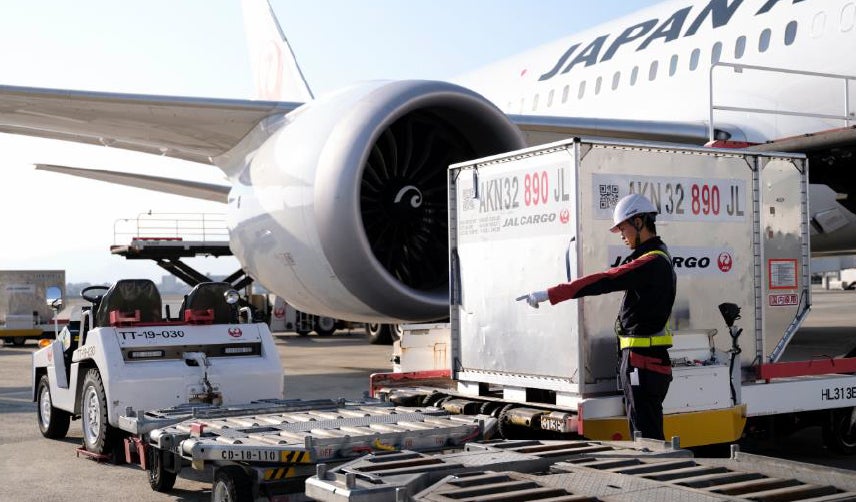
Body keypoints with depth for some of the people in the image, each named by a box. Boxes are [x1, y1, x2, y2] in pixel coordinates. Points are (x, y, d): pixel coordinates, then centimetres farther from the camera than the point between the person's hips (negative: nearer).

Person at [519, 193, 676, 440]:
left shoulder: (652, 262, -18)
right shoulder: (658, 258, 18)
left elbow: (604, 282, -24)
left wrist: (549, 294, -24)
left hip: (642, 362, -11)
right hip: (646, 360, 11)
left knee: (646, 436, -6)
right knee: (648, 433, 16)